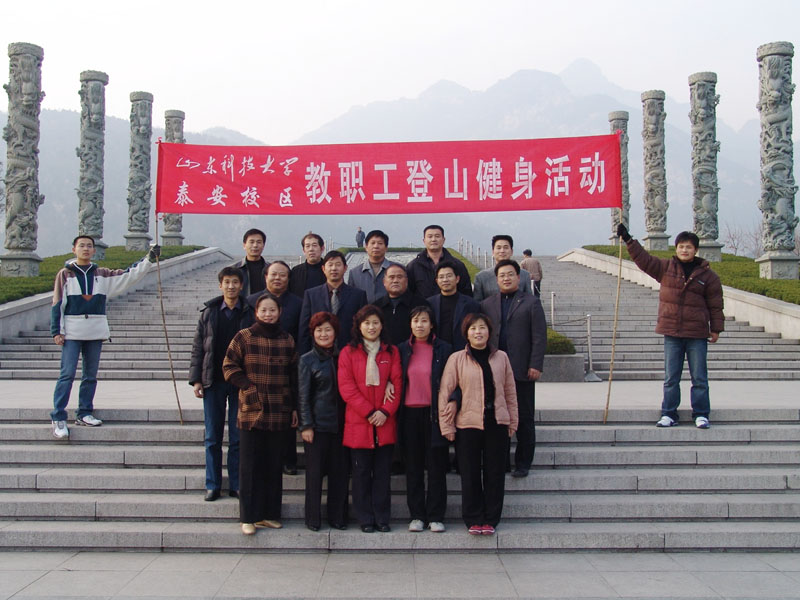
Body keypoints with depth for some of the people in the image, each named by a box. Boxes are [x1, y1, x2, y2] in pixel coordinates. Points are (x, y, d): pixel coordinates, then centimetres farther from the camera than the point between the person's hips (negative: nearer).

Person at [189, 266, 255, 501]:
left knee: (238, 437, 4)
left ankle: (236, 485, 14)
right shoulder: (208, 313, 6)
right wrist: (196, 379, 0)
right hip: (213, 381, 2)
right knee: (212, 437, 7)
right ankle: (212, 485, 16)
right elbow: (198, 347, 7)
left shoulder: (250, 314, 0)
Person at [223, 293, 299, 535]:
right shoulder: (244, 337, -1)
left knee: (274, 465, 9)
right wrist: (249, 387, -11)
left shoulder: (287, 340, 7)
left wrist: (295, 407, 8)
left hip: (279, 413, 3)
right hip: (251, 412, -2)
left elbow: (294, 376, 10)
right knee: (250, 465, 2)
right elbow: (229, 366, 1)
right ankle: (249, 517, 12)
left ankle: (269, 514, 20)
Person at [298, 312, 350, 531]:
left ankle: (337, 517, 17)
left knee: (340, 471, 5)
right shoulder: (307, 360, 1)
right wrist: (306, 426, -7)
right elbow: (303, 396, -1)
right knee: (315, 471, 2)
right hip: (317, 423, -3)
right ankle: (313, 519, 14)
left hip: (340, 423, 3)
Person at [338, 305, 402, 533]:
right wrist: (369, 412, -12)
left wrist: (386, 411, -11)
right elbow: (346, 387, -5)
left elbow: (397, 384, 2)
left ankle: (382, 518, 16)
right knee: (361, 473, 4)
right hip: (358, 423, -1)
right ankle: (365, 519, 14)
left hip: (385, 423, 2)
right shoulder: (348, 352, 2)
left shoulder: (391, 352, 9)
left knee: (383, 473, 6)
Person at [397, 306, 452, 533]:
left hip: (435, 412, -2)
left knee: (437, 466, 2)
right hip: (410, 413, 2)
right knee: (413, 467, 7)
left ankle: (436, 516, 11)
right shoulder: (402, 350, 8)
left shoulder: (443, 349, 1)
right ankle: (417, 516, 16)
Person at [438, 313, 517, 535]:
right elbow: (444, 393, -1)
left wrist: (512, 422, 9)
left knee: (495, 473, 7)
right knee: (470, 475, 3)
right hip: (468, 425, -2)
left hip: (497, 424, 2)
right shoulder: (457, 359, 0)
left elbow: (510, 392, 12)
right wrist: (446, 426, -4)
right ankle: (473, 520, 16)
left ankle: (490, 519, 19)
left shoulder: (501, 357, 7)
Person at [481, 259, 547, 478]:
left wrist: (535, 365, -9)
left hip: (522, 370, -2)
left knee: (524, 419, 5)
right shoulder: (487, 304, 12)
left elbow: (539, 337, -2)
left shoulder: (531, 302, 4)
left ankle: (523, 463, 15)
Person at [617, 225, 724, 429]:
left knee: (699, 378, 4)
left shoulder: (707, 275, 2)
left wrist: (716, 329, 3)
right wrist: (628, 240, -7)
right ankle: (669, 414, 13)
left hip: (697, 334, -1)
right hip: (671, 333, 1)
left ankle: (701, 415, 14)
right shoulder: (665, 267, 6)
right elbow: (643, 259, 2)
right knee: (670, 378, 6)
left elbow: (715, 304, 5)